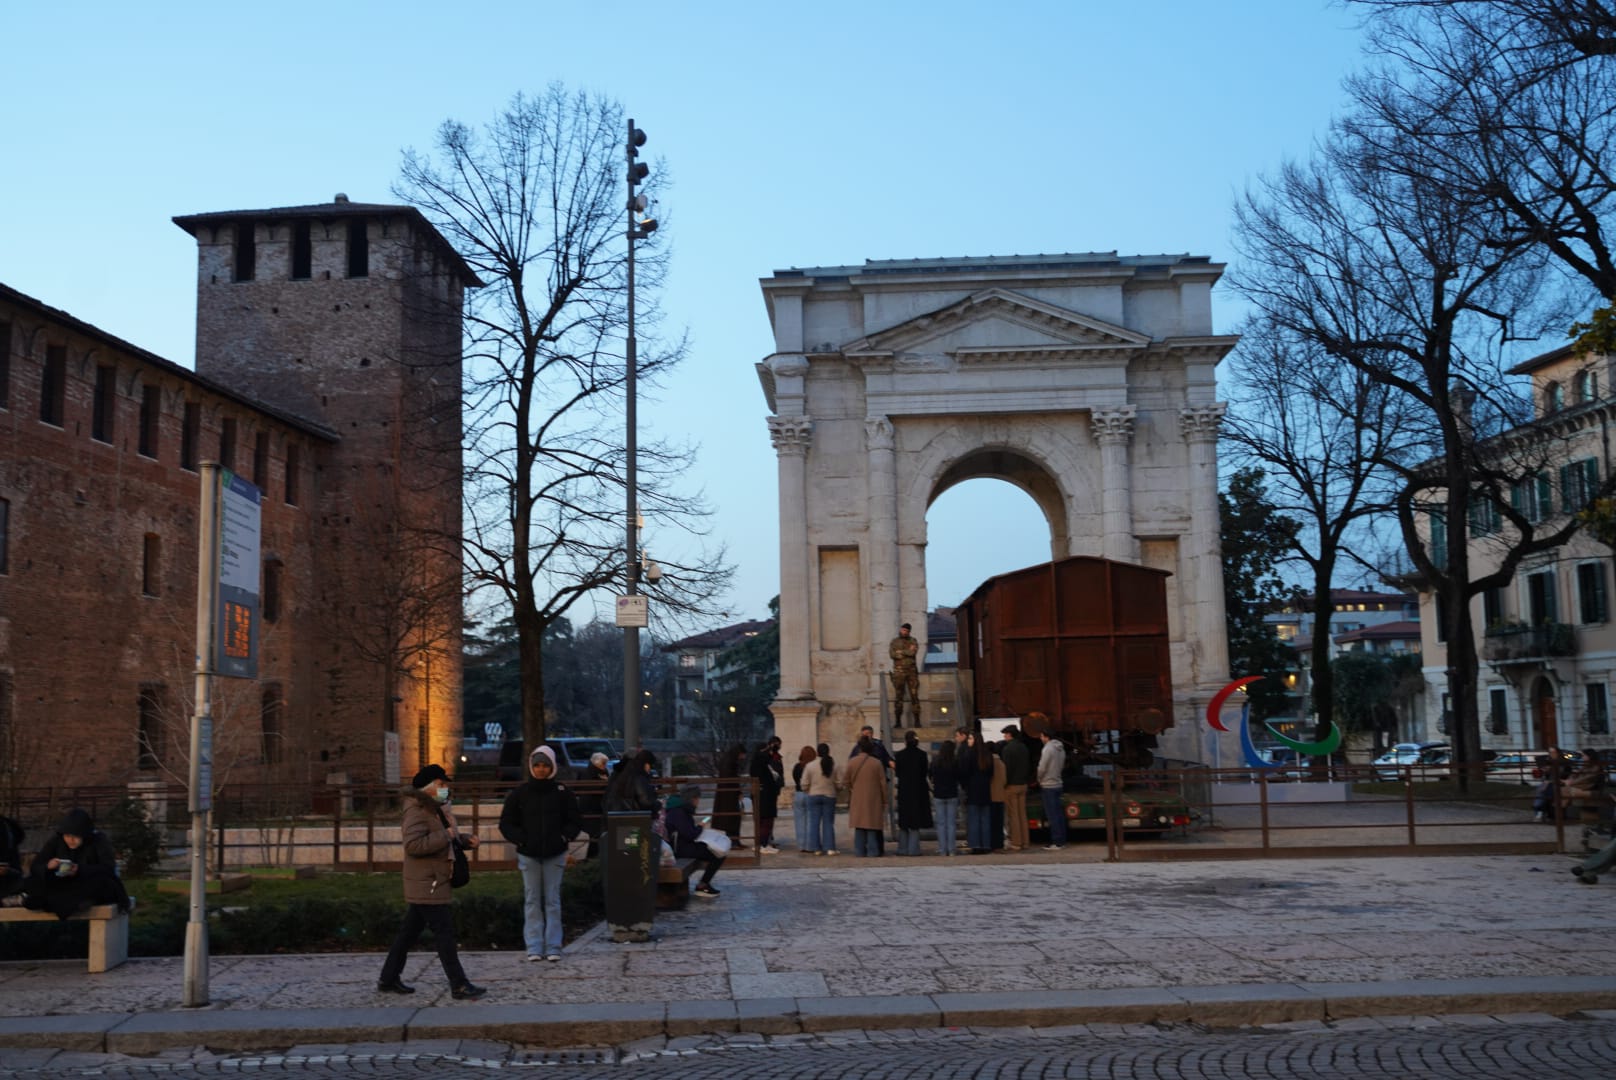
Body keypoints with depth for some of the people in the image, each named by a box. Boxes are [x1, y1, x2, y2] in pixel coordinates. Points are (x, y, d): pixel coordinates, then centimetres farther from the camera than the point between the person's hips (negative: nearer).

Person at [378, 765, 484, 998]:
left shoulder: (437, 809, 16)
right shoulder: (417, 811, -15)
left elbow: (447, 842, 28)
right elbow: (413, 844, -28)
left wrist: (465, 841, 8)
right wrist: (445, 835, -23)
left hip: (434, 882, 10)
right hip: (426, 884, -10)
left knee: (410, 931, 15)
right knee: (444, 932, -9)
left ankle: (388, 979, 23)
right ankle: (459, 985, -7)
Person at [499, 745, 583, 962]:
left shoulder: (562, 792, 1)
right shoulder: (520, 794, 2)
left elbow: (576, 821, 7)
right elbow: (506, 823, 6)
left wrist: (564, 837, -8)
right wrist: (520, 839, -8)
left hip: (554, 855, 0)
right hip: (528, 854, 0)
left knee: (553, 900, 2)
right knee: (532, 900, 3)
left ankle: (553, 946, 6)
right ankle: (534, 947, 6)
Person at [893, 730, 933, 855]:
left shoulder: (899, 755, -6)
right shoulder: (922, 754, -6)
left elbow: (897, 773, -2)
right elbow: (925, 772, -4)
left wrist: (894, 767, 18)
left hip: (904, 790, 1)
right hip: (918, 790, -1)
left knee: (904, 821, 12)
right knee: (915, 822, 4)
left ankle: (903, 848, 14)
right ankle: (913, 848, 0)